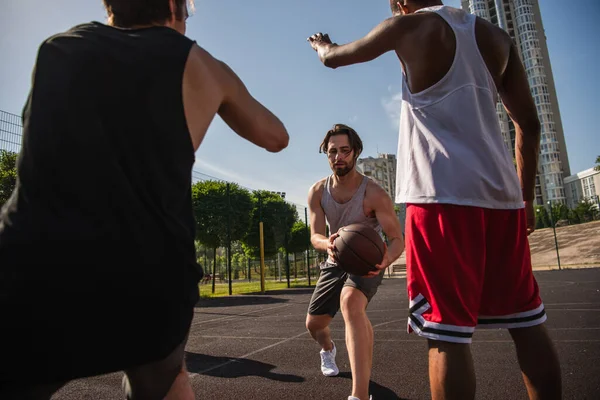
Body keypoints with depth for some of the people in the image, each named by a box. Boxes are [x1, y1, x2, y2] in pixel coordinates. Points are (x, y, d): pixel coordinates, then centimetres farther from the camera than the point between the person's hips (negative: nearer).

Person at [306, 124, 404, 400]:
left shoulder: (374, 194, -25)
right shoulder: (317, 191, -12)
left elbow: (398, 239, -24)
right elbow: (315, 236, -18)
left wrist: (387, 258, -49)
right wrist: (327, 244, -44)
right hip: (335, 262, 5)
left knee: (351, 302, -37)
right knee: (313, 324, 10)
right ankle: (328, 349, 51)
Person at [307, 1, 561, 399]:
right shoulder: (496, 36, 19)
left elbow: (334, 58, 17)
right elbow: (529, 124, 15)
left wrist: (322, 44, 41)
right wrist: (526, 197, 21)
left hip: (444, 195, -6)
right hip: (500, 193, 6)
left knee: (448, 332, -2)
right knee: (527, 322, 14)